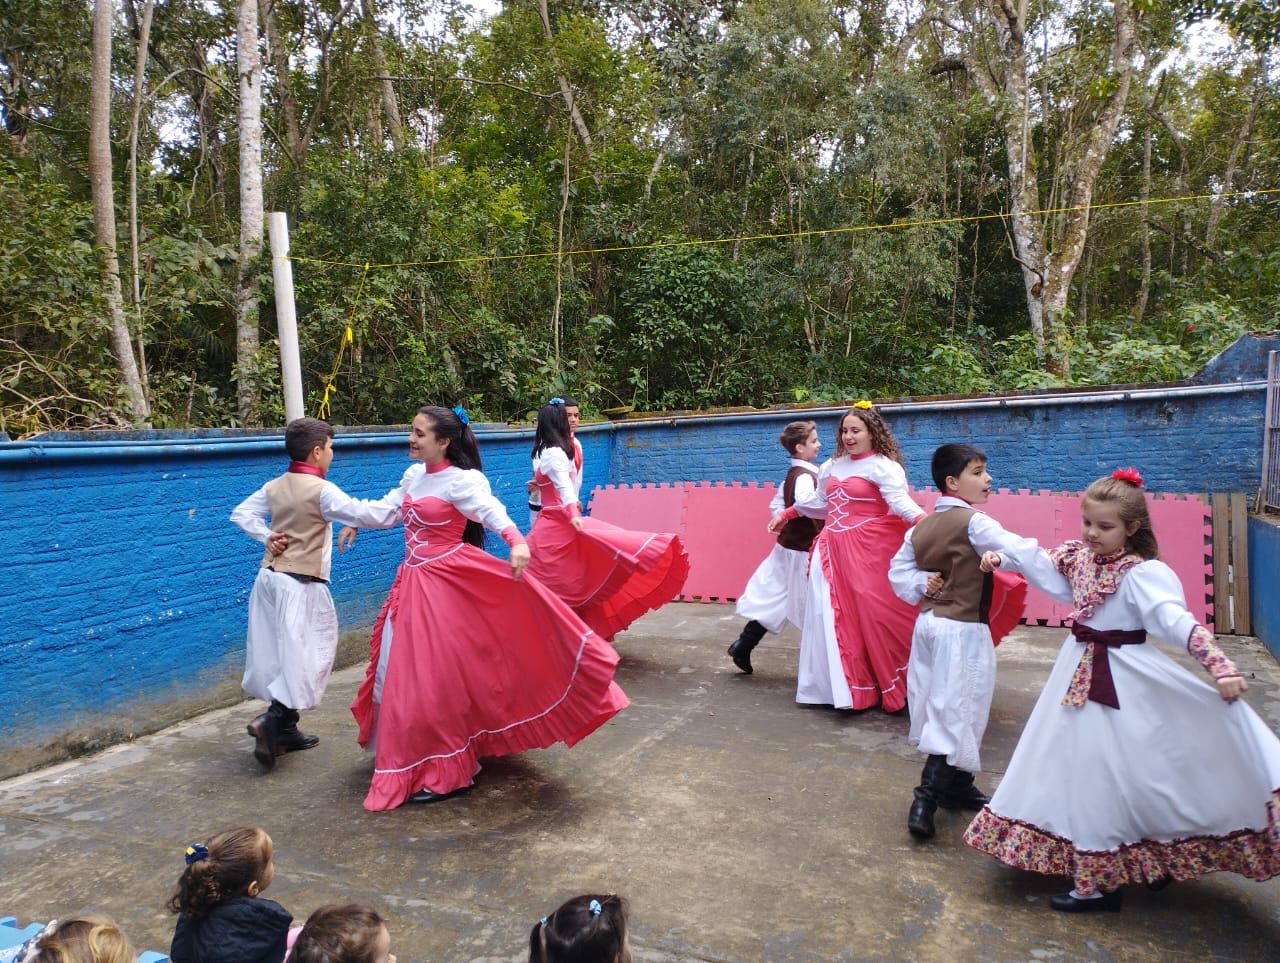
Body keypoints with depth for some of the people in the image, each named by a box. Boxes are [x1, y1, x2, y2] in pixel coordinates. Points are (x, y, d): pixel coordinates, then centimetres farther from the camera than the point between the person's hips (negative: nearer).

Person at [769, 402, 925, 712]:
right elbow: (818, 502, 29)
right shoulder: (832, 466, 16)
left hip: (869, 552, -7)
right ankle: (846, 686, 16)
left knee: (874, 616, -6)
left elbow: (899, 501, -21)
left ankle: (889, 685, 9)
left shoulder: (883, 466, -6)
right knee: (836, 618, 6)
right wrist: (785, 514, 36)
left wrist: (923, 521, -40)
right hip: (834, 550, 7)